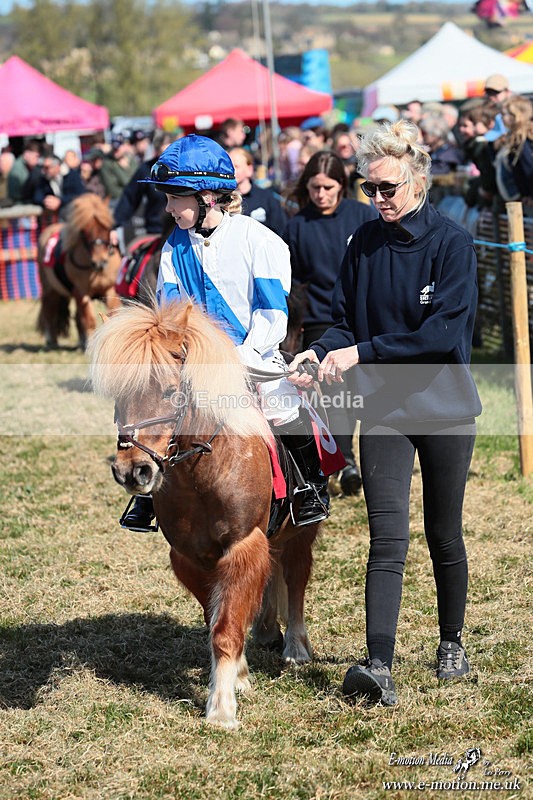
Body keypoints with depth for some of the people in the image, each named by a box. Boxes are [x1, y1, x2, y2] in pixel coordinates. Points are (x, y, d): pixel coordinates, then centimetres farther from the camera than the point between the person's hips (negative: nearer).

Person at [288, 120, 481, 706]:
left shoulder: (451, 244, -10)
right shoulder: (363, 245, 3)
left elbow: (442, 332, -19)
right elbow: (346, 322, 7)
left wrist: (360, 353, -23)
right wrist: (319, 354, -15)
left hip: (444, 409, -2)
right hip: (383, 411, 2)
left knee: (443, 535, 13)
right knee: (388, 539, -8)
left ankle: (452, 643, 33)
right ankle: (378, 668, -15)